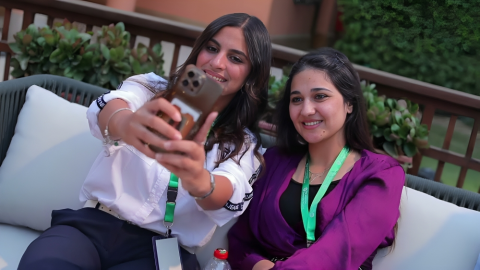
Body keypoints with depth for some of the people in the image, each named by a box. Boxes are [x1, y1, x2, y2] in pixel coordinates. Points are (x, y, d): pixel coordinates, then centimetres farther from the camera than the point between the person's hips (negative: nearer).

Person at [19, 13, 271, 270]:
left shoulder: (244, 144, 10)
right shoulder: (151, 87, 10)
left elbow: (229, 197, -13)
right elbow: (106, 108, -14)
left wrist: (198, 180, -38)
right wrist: (124, 123, -40)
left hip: (163, 249, 0)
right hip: (94, 223, 0)